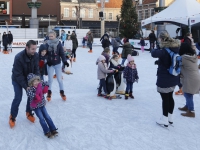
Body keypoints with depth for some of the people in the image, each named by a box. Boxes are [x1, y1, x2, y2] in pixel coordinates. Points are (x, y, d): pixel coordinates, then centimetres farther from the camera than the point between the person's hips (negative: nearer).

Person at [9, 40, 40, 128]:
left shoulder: (35, 55, -20)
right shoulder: (19, 57, -34)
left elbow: (36, 70, -12)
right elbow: (18, 75, -30)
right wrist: (25, 86, -33)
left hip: (29, 78, 5)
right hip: (17, 79, -4)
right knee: (18, 97, -8)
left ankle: (29, 113, 24)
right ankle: (12, 117, 11)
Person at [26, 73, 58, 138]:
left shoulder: (40, 85, -2)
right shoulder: (31, 89, -20)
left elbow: (45, 83, 18)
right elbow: (29, 93, -43)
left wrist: (46, 87, 1)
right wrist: (35, 96, -48)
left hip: (42, 105, 6)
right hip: (35, 107, -6)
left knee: (47, 117, 4)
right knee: (41, 118, -9)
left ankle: (53, 129, 7)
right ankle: (47, 132, -5)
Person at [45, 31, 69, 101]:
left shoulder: (58, 44, -9)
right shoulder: (47, 44, -5)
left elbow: (62, 53, -9)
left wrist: (64, 61, -19)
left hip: (57, 64, -1)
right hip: (50, 64, 1)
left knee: (59, 79, 6)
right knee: (50, 79, 8)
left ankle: (62, 92, 24)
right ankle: (49, 92, 26)